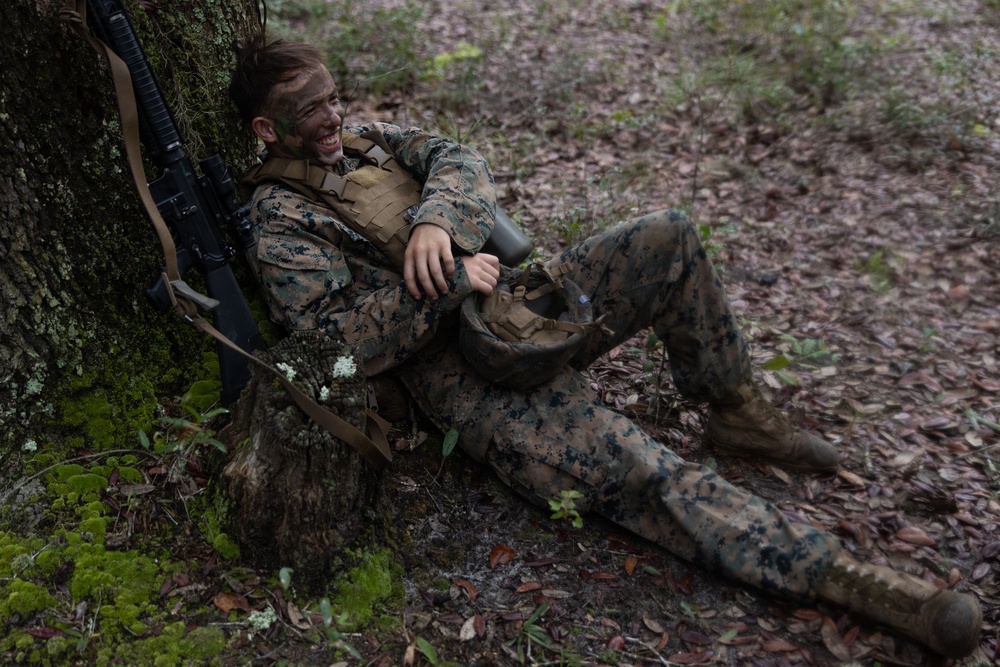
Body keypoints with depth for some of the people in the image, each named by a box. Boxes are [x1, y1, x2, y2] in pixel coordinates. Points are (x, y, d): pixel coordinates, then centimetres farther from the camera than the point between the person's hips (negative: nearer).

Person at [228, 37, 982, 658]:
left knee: (667, 237, -9)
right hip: (463, 373, -7)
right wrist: (449, 284, -22)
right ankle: (845, 578, -21)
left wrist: (436, 218, -23)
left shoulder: (367, 140, 16)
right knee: (637, 469, -23)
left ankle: (738, 413, 6)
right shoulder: (280, 225, -4)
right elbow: (343, 339, -16)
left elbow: (459, 161, -1)